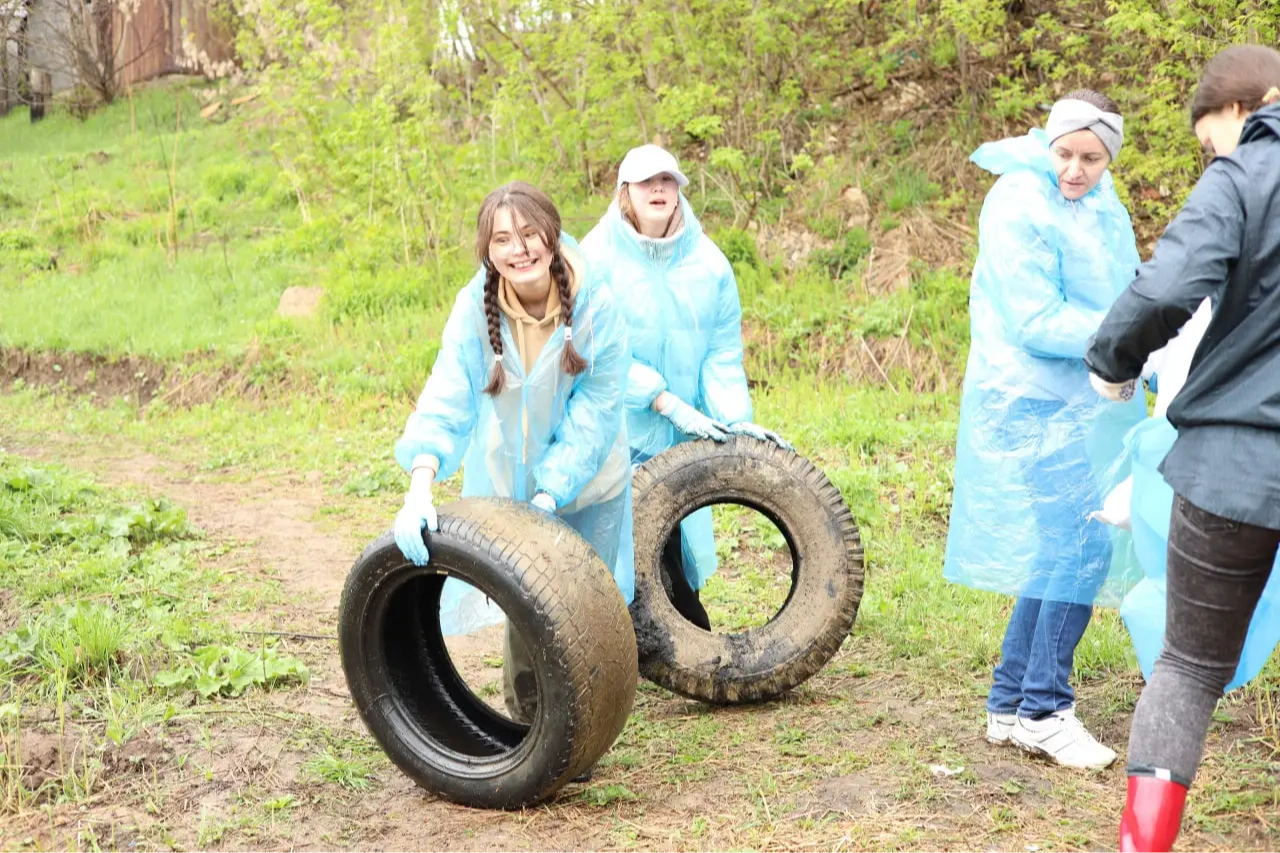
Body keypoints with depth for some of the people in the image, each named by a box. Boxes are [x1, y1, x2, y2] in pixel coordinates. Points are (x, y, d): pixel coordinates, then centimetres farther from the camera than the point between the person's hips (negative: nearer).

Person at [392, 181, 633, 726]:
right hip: (507, 482, 1)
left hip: (585, 484, -1)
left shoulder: (595, 307, -22)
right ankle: (525, 720, 30)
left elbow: (593, 416, -19)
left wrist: (550, 496, -27)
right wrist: (419, 491, -38)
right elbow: (445, 402, -25)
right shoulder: (474, 308, -18)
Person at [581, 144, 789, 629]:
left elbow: (723, 350, 3)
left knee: (674, 548, 10)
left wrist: (735, 417, -11)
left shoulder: (707, 261, 3)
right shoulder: (598, 257, -8)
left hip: (681, 440, 3)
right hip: (617, 433, -3)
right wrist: (669, 404, -17)